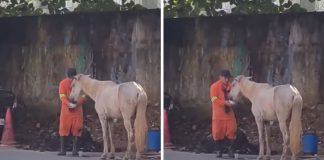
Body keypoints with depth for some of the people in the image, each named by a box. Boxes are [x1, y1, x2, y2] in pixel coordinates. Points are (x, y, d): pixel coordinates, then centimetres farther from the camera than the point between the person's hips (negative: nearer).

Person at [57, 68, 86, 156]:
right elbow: (62, 96, -9)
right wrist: (69, 104, -28)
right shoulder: (63, 83, -3)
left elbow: (83, 96, -5)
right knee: (63, 129, -2)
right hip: (66, 109, 0)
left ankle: (75, 150, 2)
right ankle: (62, 150, 3)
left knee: (76, 129, -2)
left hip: (77, 109, 0)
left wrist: (76, 104, -22)